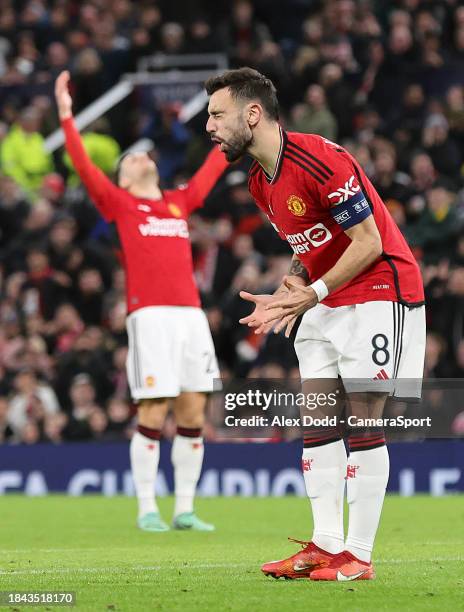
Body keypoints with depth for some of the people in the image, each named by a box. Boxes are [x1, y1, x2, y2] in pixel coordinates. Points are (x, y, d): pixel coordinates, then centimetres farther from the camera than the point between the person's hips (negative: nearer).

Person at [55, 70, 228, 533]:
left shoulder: (180, 202, 21)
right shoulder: (119, 203, 9)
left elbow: (213, 167, 32)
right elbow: (83, 166, 0)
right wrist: (66, 116, -6)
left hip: (190, 313, 5)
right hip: (150, 316, -4)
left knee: (193, 414, 3)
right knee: (153, 414, -6)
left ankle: (184, 510, 10)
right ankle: (147, 510, 2)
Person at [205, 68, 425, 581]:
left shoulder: (320, 160, -22)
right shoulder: (260, 182, 7)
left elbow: (369, 242, -20)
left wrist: (313, 293, -23)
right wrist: (293, 288, -2)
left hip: (378, 292, -9)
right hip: (325, 302, 9)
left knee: (362, 421, -8)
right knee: (316, 420, 3)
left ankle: (358, 555, -6)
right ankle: (326, 545, 6)